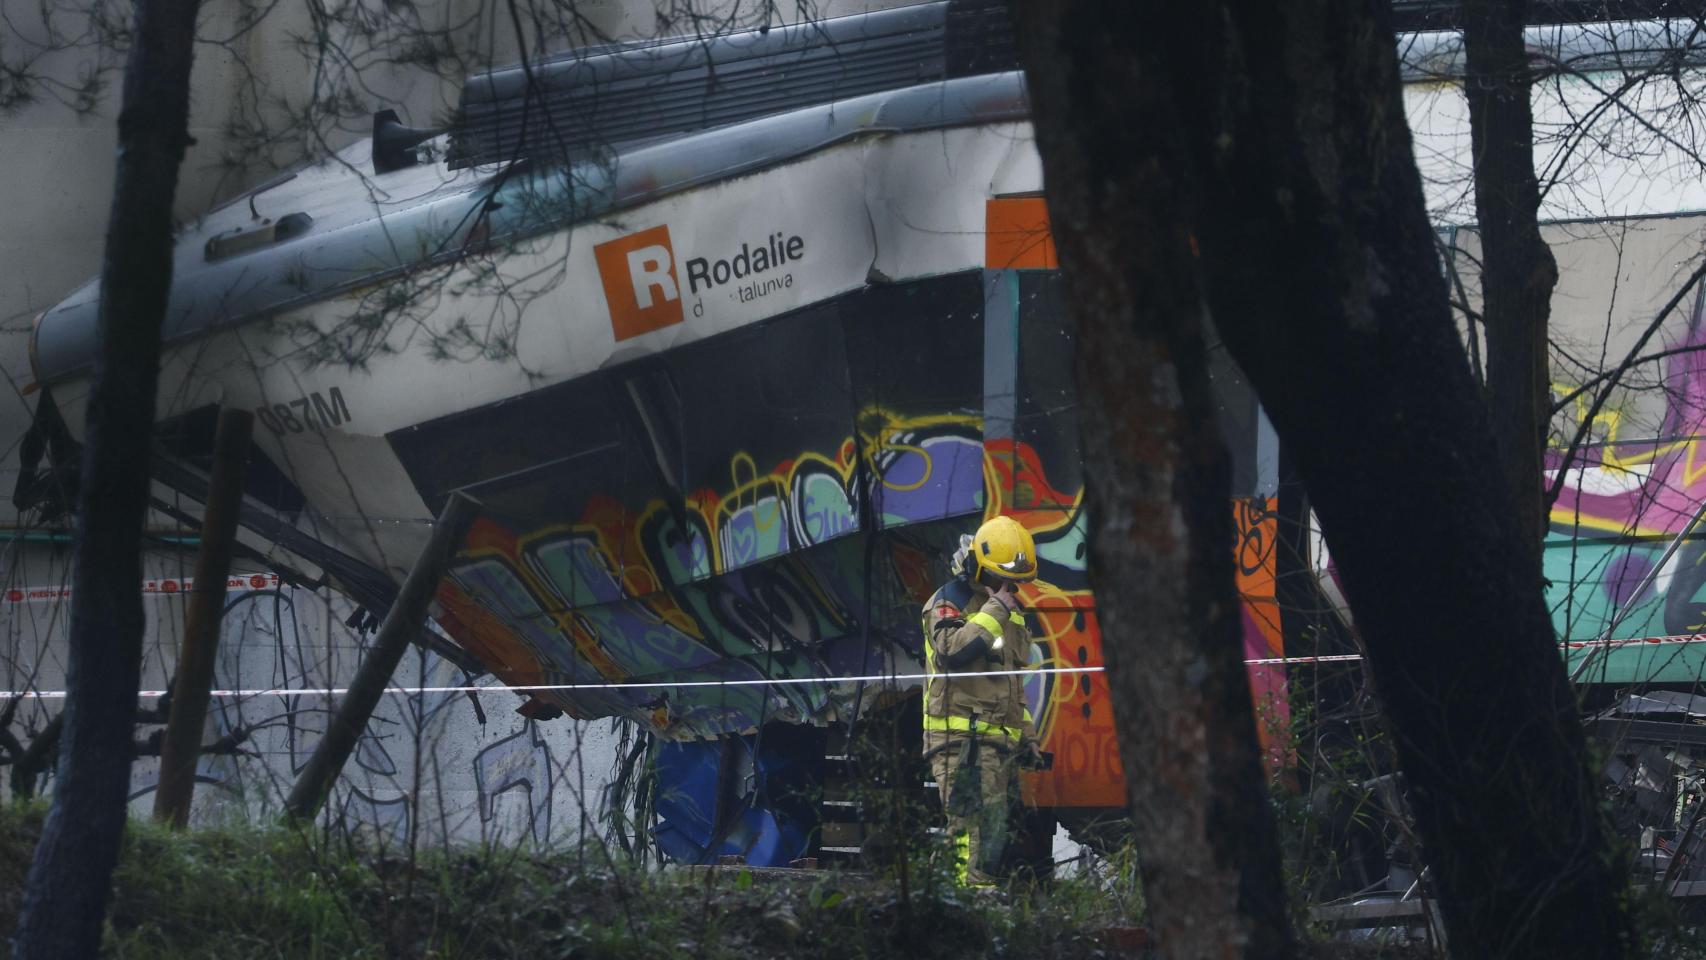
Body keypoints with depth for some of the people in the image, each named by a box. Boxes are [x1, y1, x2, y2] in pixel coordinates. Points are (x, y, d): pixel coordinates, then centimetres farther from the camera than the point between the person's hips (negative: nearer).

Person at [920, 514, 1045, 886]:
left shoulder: (1010, 610, 22)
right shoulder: (949, 601, -3)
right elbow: (952, 649, -25)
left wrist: (1026, 735, 25)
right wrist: (994, 611, -17)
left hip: (998, 739, 8)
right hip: (959, 733, -8)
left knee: (995, 827, 5)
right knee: (969, 819, -18)